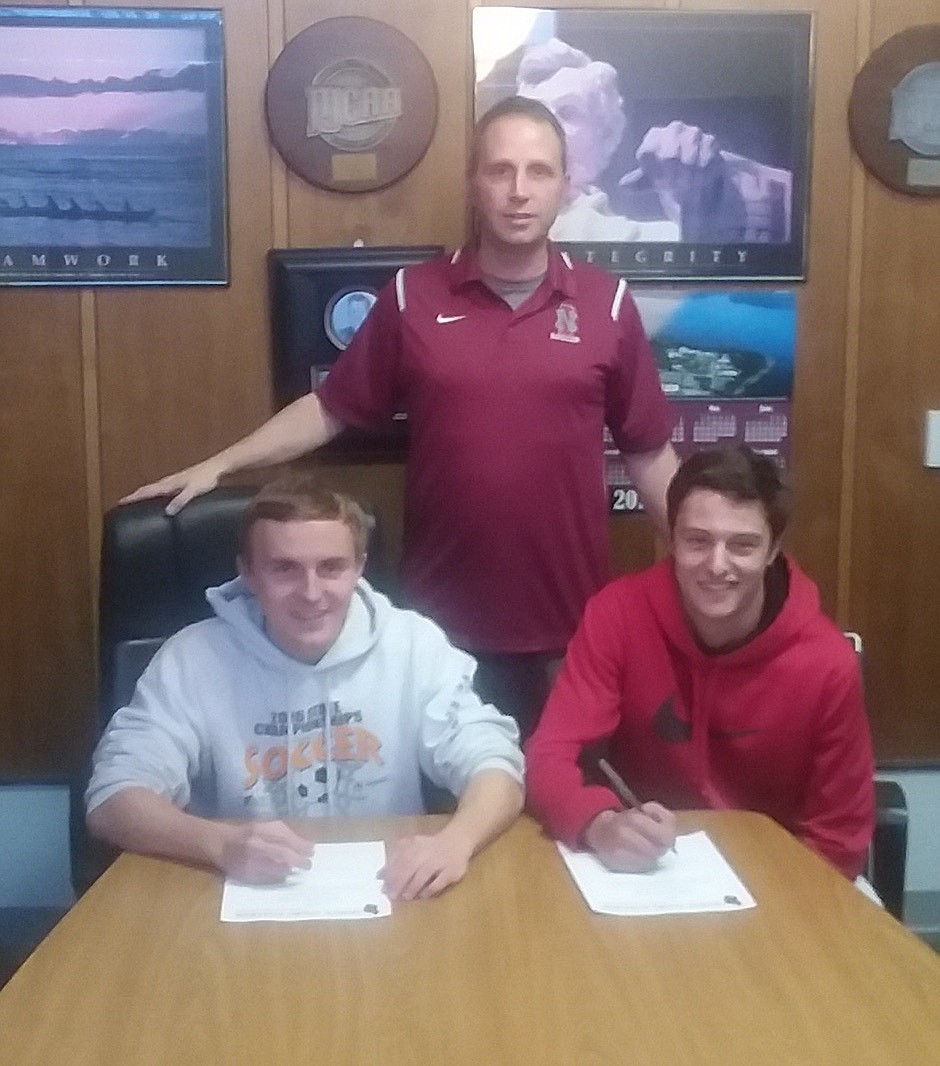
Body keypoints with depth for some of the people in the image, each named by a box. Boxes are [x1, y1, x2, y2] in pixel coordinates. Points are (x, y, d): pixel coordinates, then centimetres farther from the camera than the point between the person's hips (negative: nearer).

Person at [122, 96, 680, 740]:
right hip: (443, 618, 0)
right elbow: (332, 408, 7)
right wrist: (218, 465, 1)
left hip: (569, 619, 0)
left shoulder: (608, 304, 0)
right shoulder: (413, 297, 0)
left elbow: (648, 450, 5)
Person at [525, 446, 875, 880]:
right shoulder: (619, 613, -15)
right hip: (640, 878, -2)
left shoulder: (827, 665, -16)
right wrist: (602, 825, -37)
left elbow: (839, 839, -6)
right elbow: (548, 755, -17)